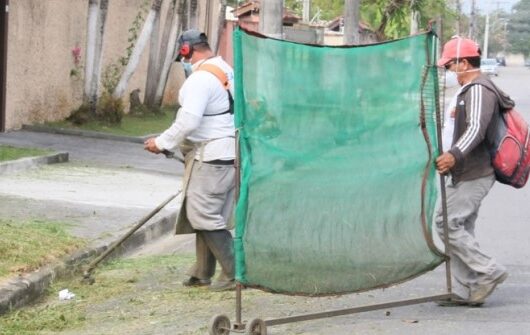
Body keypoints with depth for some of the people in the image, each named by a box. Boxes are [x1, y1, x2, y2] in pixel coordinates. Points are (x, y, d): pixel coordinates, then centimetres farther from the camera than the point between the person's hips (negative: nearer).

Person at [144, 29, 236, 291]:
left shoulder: (201, 78, -16)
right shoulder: (226, 71, 15)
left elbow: (188, 121, -23)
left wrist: (162, 143, -11)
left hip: (212, 158, -10)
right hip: (230, 154, 10)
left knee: (205, 217, -6)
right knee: (208, 216, 14)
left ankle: (234, 273, -7)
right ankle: (203, 273, 20)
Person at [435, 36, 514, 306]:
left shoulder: (478, 90, -16)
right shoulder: (471, 90, 18)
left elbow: (476, 128, -31)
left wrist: (454, 155, -45)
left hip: (473, 177, -11)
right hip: (466, 175, 11)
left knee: (446, 223, -13)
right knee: (461, 229, 10)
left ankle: (488, 272, -10)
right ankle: (473, 290, 11)